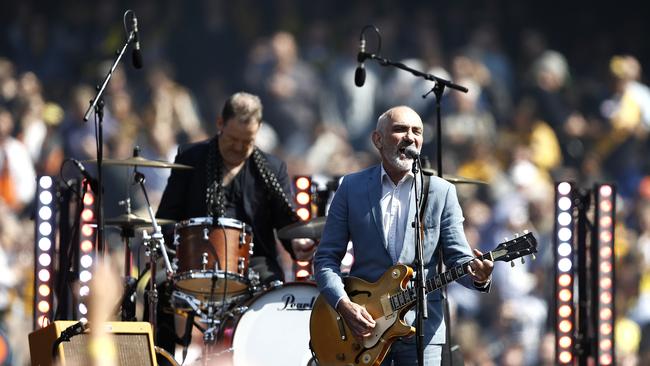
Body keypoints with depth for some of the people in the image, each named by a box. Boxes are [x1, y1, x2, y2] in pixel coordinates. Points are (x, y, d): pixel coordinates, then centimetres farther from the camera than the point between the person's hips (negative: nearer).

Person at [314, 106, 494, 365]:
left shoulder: (442, 192, 5)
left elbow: (458, 258, 2)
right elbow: (326, 257, 4)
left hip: (421, 329, 0)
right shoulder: (352, 188, 5)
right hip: (362, 326, 0)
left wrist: (477, 275, -21)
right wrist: (343, 304, -11)